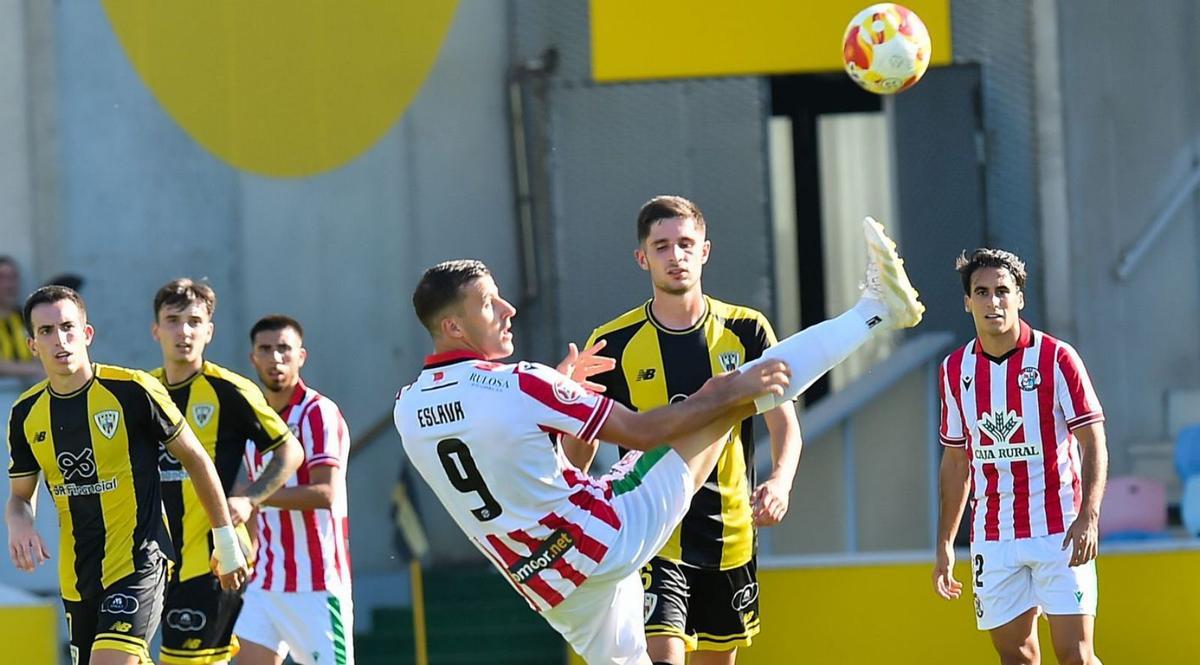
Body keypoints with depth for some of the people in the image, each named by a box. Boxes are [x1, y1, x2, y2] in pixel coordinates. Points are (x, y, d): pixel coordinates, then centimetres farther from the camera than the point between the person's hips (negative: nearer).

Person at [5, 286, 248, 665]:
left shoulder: (132, 390, -11)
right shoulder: (27, 414, 2)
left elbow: (195, 459, -1)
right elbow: (20, 495, 14)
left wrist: (226, 541, 2)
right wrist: (18, 524, -10)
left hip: (138, 565, -6)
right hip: (76, 576, 6)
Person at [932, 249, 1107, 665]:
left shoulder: (1056, 358, -5)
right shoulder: (955, 370, 8)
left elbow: (1094, 444, -6)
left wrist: (1088, 516, -19)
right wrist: (944, 543, 14)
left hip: (1060, 532, -4)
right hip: (993, 538, 4)